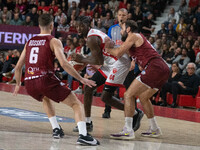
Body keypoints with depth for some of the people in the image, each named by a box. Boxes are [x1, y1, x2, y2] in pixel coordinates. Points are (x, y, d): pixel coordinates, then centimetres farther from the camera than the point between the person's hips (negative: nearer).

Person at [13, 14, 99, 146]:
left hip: (29, 83, 6)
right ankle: (83, 135, -22)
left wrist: (18, 84, 37)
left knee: (45, 98, 40)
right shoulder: (54, 41, 3)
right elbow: (64, 64, -12)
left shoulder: (29, 42, 19)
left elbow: (18, 67, 22)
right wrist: (81, 79, -6)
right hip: (45, 79, -6)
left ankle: (56, 128, 29)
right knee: (76, 104, -1)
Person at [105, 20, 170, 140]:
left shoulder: (133, 36, 2)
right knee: (143, 97, 26)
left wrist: (108, 48, 15)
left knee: (129, 95, -8)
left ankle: (128, 131, -15)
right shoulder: (140, 38, 30)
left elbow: (118, 53, -6)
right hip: (164, 69, 10)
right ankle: (155, 129, 30)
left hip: (155, 68, -10)